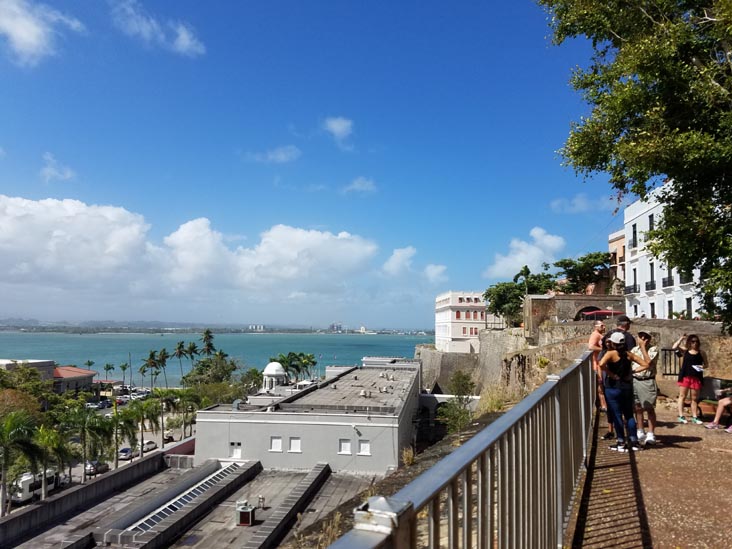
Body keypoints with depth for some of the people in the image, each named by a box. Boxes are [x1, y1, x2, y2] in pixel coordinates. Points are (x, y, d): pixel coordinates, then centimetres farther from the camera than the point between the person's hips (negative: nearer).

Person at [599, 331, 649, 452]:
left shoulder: (611, 353, -12)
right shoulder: (628, 354, 4)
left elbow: (601, 364, -30)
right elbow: (645, 364, 6)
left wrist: (611, 375, -18)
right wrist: (632, 372, 10)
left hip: (613, 387, -5)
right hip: (627, 387, 5)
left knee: (617, 415, 4)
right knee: (629, 415, 16)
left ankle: (621, 443, 10)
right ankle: (634, 441, 18)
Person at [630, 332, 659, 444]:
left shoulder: (653, 349, -5)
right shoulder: (634, 349, 8)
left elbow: (648, 363, -18)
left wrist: (643, 347, -16)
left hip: (648, 381, -4)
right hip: (635, 380, 5)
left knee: (650, 409, -3)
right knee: (638, 408, 11)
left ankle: (650, 435, 3)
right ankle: (640, 433, 22)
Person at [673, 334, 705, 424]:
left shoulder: (701, 353, 6)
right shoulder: (685, 351, 1)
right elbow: (674, 347, -15)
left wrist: (702, 366, -11)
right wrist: (681, 338, -11)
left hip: (696, 377, 2)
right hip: (685, 376, -1)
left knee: (694, 398, 9)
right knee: (682, 396, 2)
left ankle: (695, 417, 17)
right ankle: (681, 416, 7)